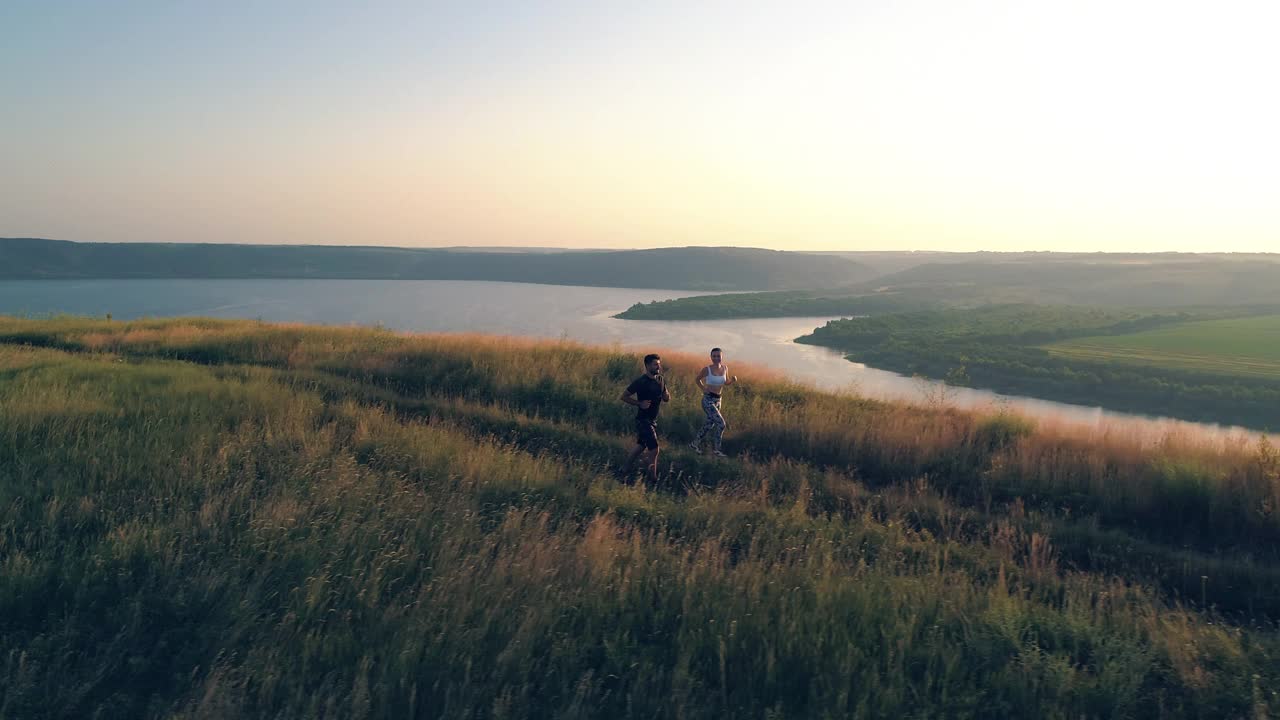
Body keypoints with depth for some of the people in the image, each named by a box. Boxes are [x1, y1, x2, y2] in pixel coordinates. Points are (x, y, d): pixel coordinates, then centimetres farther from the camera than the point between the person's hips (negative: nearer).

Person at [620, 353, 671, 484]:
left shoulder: (660, 380, 5)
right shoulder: (640, 382, -16)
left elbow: (666, 399, 12)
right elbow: (624, 396, -11)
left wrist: (667, 395, -12)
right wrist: (640, 403, -22)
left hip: (653, 420, 8)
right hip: (643, 420, -8)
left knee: (641, 446, 19)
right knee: (654, 449, -10)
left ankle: (627, 468, 35)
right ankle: (653, 478, 4)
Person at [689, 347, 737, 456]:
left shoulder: (725, 368, 1)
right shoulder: (707, 369, -13)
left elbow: (726, 383, 14)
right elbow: (697, 379, 5)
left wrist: (733, 380, -6)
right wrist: (703, 389, -8)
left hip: (718, 400, 7)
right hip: (708, 400, -6)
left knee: (709, 425, 18)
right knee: (721, 424, -14)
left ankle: (695, 444, 37)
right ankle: (717, 449, 1)